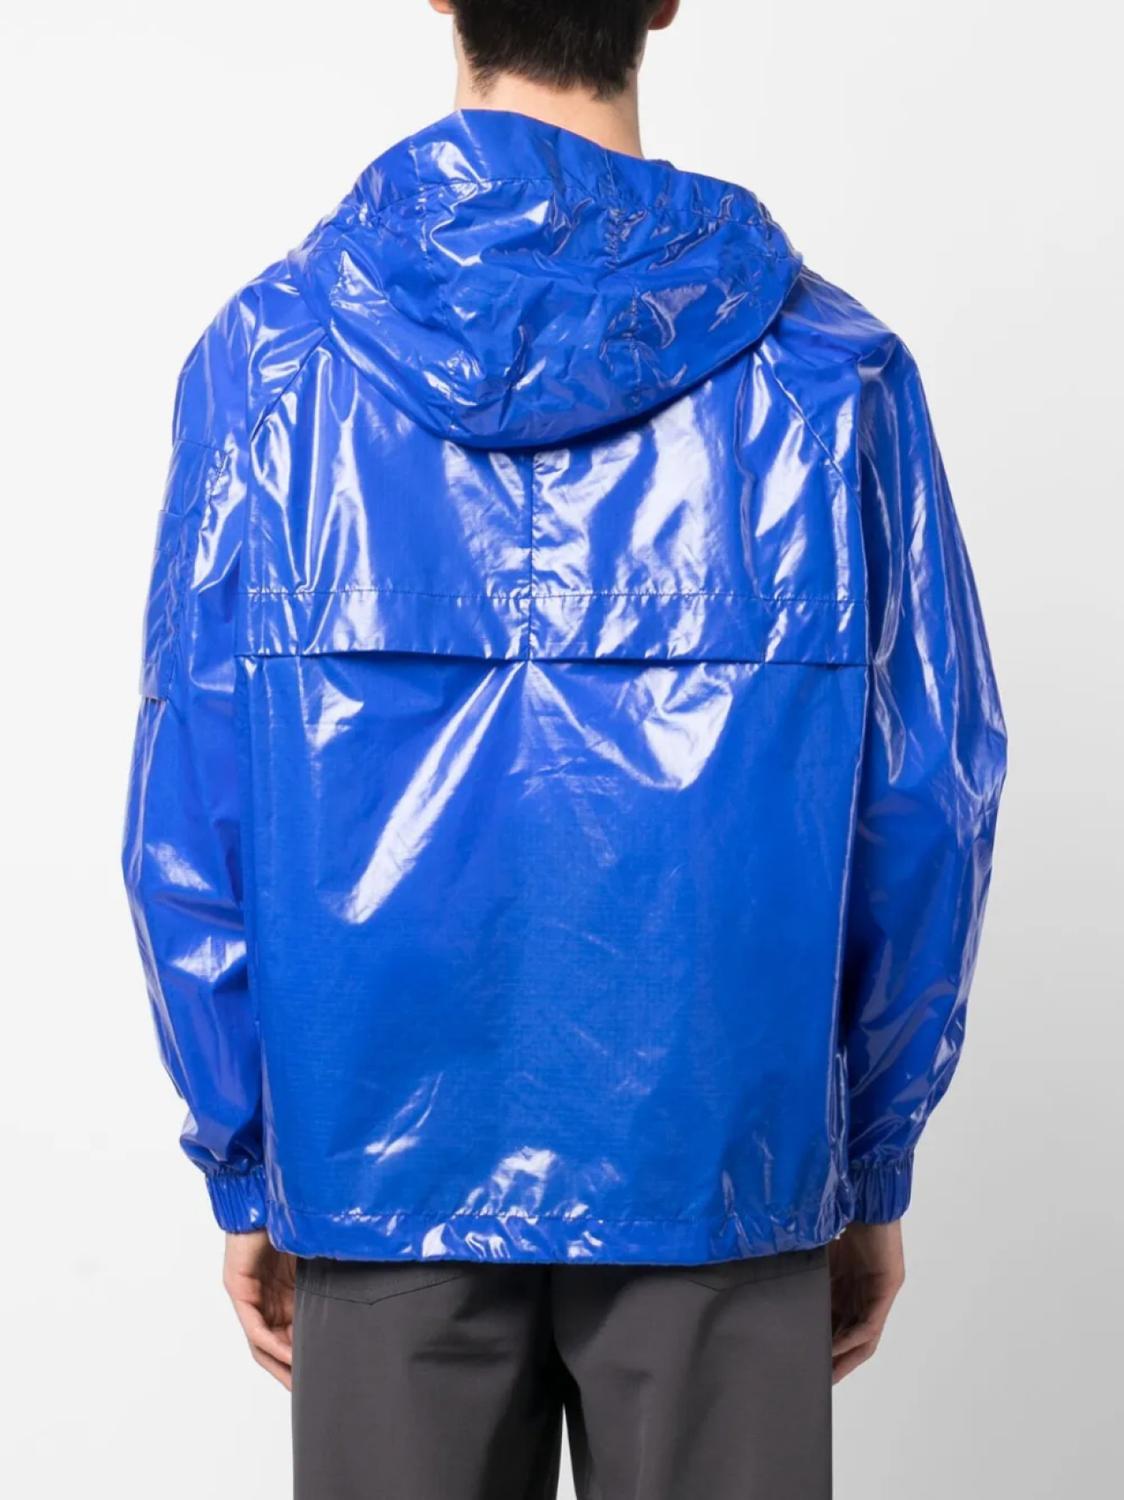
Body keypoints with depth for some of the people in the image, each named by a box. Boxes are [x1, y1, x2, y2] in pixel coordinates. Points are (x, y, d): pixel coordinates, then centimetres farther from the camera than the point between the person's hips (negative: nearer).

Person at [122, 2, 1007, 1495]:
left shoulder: (269, 351, -4)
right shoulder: (833, 368, -5)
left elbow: (195, 813, -4)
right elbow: (924, 807, -4)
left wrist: (243, 1171, 6)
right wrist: (874, 1167, 7)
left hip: (384, 1155, 1)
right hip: (725, 1155, 0)